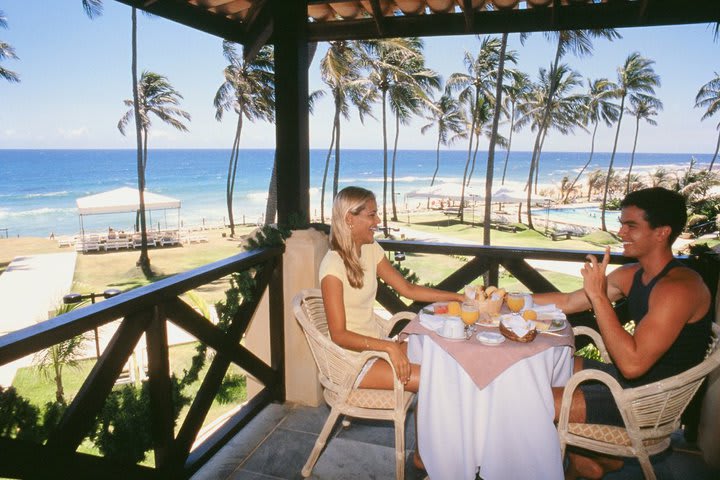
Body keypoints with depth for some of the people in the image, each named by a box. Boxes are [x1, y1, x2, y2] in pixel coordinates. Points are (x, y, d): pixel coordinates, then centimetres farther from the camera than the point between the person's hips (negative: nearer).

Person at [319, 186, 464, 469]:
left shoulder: (371, 250, 2)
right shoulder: (333, 266, -21)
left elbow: (408, 289, 8)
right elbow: (339, 335, -21)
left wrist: (458, 297, 2)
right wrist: (389, 347, -29)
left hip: (376, 344, 7)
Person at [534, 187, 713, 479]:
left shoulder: (679, 288, -26)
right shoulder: (631, 274, 2)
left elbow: (632, 364, -33)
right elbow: (568, 302, 10)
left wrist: (598, 295, -30)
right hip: (628, 379, 9)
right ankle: (602, 456, 20)